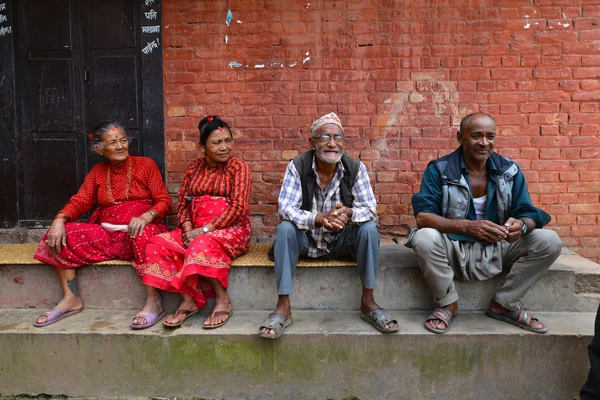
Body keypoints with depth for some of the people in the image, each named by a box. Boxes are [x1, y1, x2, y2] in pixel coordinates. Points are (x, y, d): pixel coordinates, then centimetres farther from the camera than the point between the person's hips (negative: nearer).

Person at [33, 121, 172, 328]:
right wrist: (59, 220, -16)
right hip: (107, 236, 5)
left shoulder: (145, 164, 3)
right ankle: (71, 299, -5)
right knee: (59, 236, -11)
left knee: (144, 233, -39)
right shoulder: (97, 171, 15)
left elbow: (164, 201, -4)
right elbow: (79, 201, 6)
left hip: (139, 231, -4)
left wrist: (145, 217, -26)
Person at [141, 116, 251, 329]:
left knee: (203, 244, -36)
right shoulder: (193, 168, 13)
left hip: (231, 229, -5)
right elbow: (182, 204, 11)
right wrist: (187, 228, -10)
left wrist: (204, 230, -19)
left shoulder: (238, 167, -2)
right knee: (158, 244, -18)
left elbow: (238, 208, -12)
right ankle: (187, 299, -18)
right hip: (195, 230, 5)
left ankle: (223, 301, -21)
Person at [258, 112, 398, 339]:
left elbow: (370, 208, -14)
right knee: (285, 229, -29)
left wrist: (348, 213, -39)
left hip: (342, 240, 1)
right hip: (306, 238, -1)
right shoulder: (297, 166, -14)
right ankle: (283, 307, -25)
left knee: (369, 228, -25)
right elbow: (286, 208, -22)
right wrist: (320, 218, -41)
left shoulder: (356, 168, -10)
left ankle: (368, 302, -15)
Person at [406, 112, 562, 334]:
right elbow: (422, 216, -21)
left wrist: (521, 225, -29)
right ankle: (448, 303, -8)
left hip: (497, 250, 4)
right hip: (453, 249, -3)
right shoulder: (439, 169, -10)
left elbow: (527, 214, -1)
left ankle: (504, 304, 2)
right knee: (424, 238, -34)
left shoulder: (510, 170, 1)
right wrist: (467, 227, -37)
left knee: (550, 241, -14)